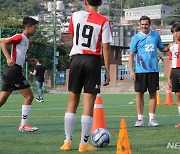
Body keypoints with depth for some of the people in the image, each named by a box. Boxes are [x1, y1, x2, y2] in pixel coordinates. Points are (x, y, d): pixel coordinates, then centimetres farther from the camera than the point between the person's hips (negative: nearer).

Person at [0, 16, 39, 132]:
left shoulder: (27, 40, 20)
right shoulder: (20, 37, -8)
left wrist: (28, 60, 14)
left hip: (9, 72, 10)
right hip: (14, 70, -10)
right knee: (29, 96, -3)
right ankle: (23, 125, -1)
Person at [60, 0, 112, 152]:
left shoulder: (76, 16, 5)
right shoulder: (103, 21, -3)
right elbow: (106, 48, -7)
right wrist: (107, 71, -2)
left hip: (76, 58, 3)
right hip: (93, 60, -2)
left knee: (72, 101, 10)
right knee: (88, 103, -1)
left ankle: (67, 141, 7)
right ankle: (84, 143, 0)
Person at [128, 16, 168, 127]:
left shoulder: (156, 35, 9)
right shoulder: (136, 38, 2)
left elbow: (161, 48, 18)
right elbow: (131, 55, 2)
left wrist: (168, 48, -5)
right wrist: (131, 70, -7)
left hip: (153, 70, 2)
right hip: (140, 71, -2)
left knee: (153, 93, 3)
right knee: (140, 93, -1)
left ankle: (152, 119, 9)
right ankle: (140, 119, 5)